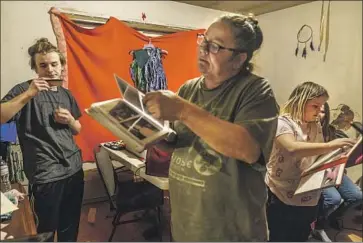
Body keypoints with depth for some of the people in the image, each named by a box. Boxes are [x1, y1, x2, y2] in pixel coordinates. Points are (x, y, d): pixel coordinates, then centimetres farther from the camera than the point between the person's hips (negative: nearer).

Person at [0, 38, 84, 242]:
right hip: (46, 175, -5)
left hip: (75, 169, 5)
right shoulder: (25, 90, -5)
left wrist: (70, 120, -2)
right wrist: (28, 94, -26)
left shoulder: (66, 94, 11)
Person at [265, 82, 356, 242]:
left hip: (307, 200, 7)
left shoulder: (317, 128, 8)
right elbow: (292, 148, -33)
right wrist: (329, 145, -36)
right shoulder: (283, 122, -14)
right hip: (282, 198, -6)